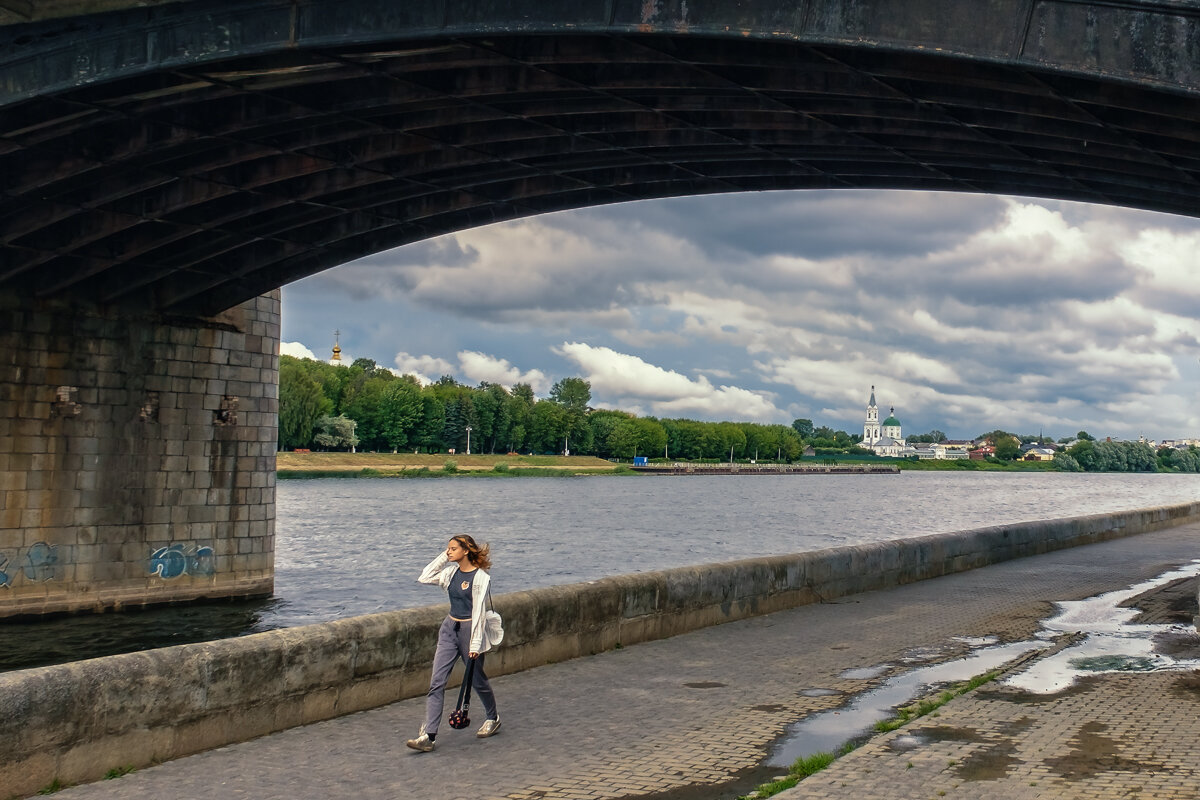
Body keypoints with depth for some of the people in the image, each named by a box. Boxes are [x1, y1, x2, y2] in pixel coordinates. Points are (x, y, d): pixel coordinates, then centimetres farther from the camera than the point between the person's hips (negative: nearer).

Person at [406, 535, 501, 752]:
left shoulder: (479, 577, -14)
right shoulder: (451, 571, 6)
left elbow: (478, 611, -16)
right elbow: (424, 578, 5)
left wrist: (475, 644, -17)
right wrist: (442, 557, 0)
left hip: (469, 629, -6)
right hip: (449, 628, 6)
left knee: (477, 680, 11)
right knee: (436, 682, -4)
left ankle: (493, 719, 37)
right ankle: (428, 735, -7)